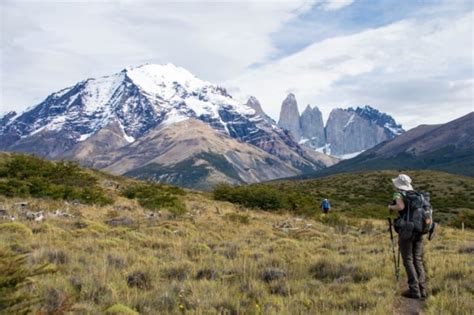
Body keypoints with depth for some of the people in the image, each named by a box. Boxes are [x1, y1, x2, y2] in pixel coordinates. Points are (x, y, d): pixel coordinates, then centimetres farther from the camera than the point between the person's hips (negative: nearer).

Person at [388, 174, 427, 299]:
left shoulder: (399, 194, -4)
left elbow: (401, 206, -24)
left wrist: (391, 207, -5)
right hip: (419, 232, 6)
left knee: (408, 261, 0)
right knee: (418, 261, 10)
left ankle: (414, 290, -2)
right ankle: (422, 289, 7)